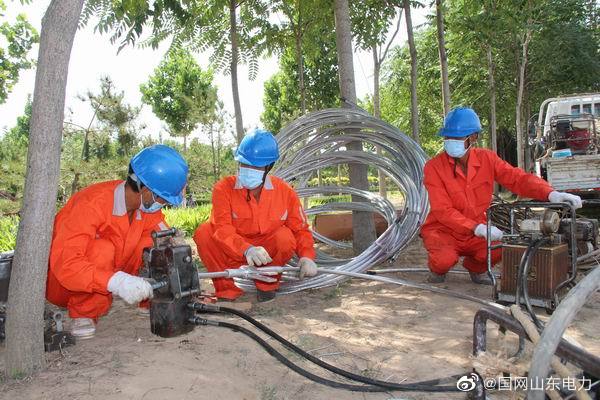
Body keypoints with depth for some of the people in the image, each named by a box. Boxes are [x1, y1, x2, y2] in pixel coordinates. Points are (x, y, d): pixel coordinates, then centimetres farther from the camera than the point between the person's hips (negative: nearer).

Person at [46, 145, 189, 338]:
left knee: (154, 243, -15)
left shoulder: (146, 204, -11)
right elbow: (65, 263, -39)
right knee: (102, 249, -34)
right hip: (61, 283, -5)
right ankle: (82, 314, -14)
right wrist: (117, 282, -51)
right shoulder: (93, 204, -31)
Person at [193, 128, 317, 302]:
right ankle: (228, 287, -11)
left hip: (268, 254, 1)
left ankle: (266, 284, -1)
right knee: (204, 232, -24)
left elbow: (300, 229, -3)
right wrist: (247, 249, -46)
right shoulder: (224, 188, -15)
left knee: (285, 236, -28)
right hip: (234, 254, -1)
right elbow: (222, 228, -28)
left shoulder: (285, 192, -8)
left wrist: (307, 256, -22)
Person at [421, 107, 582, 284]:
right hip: (442, 231, -3)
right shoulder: (434, 167, -16)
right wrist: (477, 228, -32)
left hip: (475, 235, 4)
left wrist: (551, 193, -28)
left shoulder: (486, 158, -3)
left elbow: (518, 178, -9)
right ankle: (437, 269, 7)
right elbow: (443, 211, -21)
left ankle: (476, 267, 10)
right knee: (445, 258, -33)